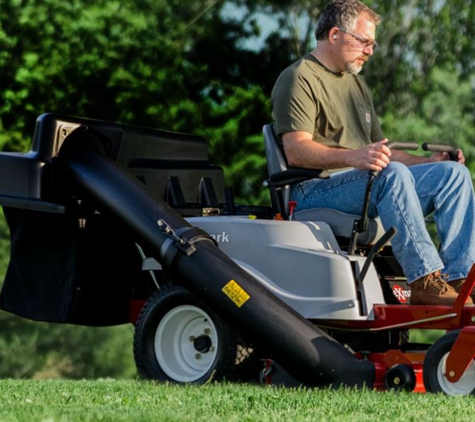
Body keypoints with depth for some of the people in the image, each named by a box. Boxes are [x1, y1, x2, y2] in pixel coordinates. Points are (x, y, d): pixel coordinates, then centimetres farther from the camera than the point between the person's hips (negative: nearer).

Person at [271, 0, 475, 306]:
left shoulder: (357, 84, 27)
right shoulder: (299, 79, -2)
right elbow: (295, 151, -17)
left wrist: (429, 163, 11)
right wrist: (352, 157, -34)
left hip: (366, 182, 9)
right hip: (314, 189, -9)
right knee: (393, 174, -36)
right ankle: (425, 282, -39)